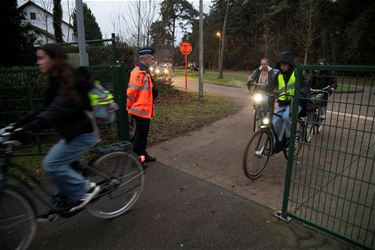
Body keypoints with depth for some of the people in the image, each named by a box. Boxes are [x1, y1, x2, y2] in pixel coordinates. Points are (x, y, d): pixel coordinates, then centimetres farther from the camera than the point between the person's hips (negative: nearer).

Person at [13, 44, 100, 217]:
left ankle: (86, 189, 5)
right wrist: (20, 123, 0)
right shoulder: (57, 81, 10)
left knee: (51, 164, -10)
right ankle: (63, 199, 26)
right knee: (58, 163, 9)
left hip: (83, 133, -9)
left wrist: (28, 129, -36)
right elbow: (45, 108, 9)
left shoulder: (73, 81, -20)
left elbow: (58, 110, -30)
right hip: (73, 131, 9)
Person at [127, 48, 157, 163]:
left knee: (143, 133, 17)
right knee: (140, 134, -1)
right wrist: (130, 106, -11)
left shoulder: (145, 71, 14)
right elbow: (131, 91, -21)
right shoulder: (138, 72, -18)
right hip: (141, 109, -10)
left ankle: (143, 154, 29)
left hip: (145, 109, 10)